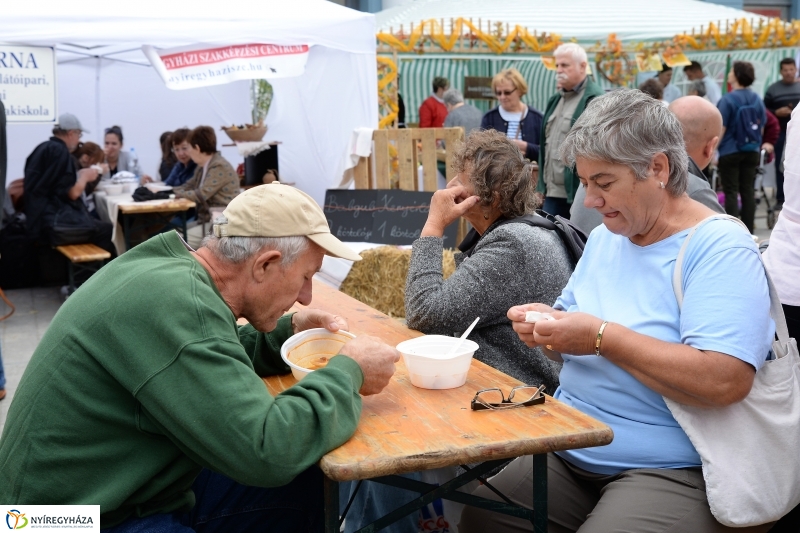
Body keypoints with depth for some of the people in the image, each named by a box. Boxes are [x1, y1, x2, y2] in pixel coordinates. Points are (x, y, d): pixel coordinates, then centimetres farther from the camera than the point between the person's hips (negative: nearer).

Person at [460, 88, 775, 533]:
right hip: (569, 449, 7)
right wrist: (549, 326, -6)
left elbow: (726, 381, -26)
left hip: (669, 470, -6)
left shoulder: (721, 249, -14)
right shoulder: (604, 237, 10)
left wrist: (602, 337, -24)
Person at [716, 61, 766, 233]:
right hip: (752, 152, 5)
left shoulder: (728, 100, -13)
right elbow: (761, 127, 11)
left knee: (731, 192, 0)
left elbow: (720, 129, -14)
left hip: (730, 152, -5)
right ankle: (749, 230, 12)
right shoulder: (757, 99, 3)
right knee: (748, 191, 9)